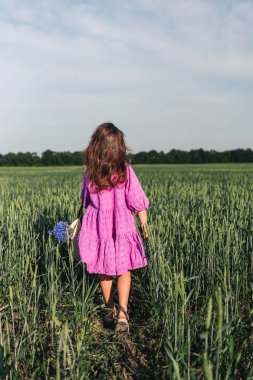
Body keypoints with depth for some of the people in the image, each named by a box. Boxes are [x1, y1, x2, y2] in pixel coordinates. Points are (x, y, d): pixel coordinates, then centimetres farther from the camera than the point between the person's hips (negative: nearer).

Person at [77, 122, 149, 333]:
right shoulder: (125, 170, -10)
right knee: (123, 271, 11)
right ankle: (122, 313, -5)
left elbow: (86, 201, 9)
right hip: (122, 226, -2)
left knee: (104, 272, 17)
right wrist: (144, 226, -1)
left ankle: (110, 311, 29)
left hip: (98, 227, 2)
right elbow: (137, 201, -9)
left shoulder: (90, 173, -4)